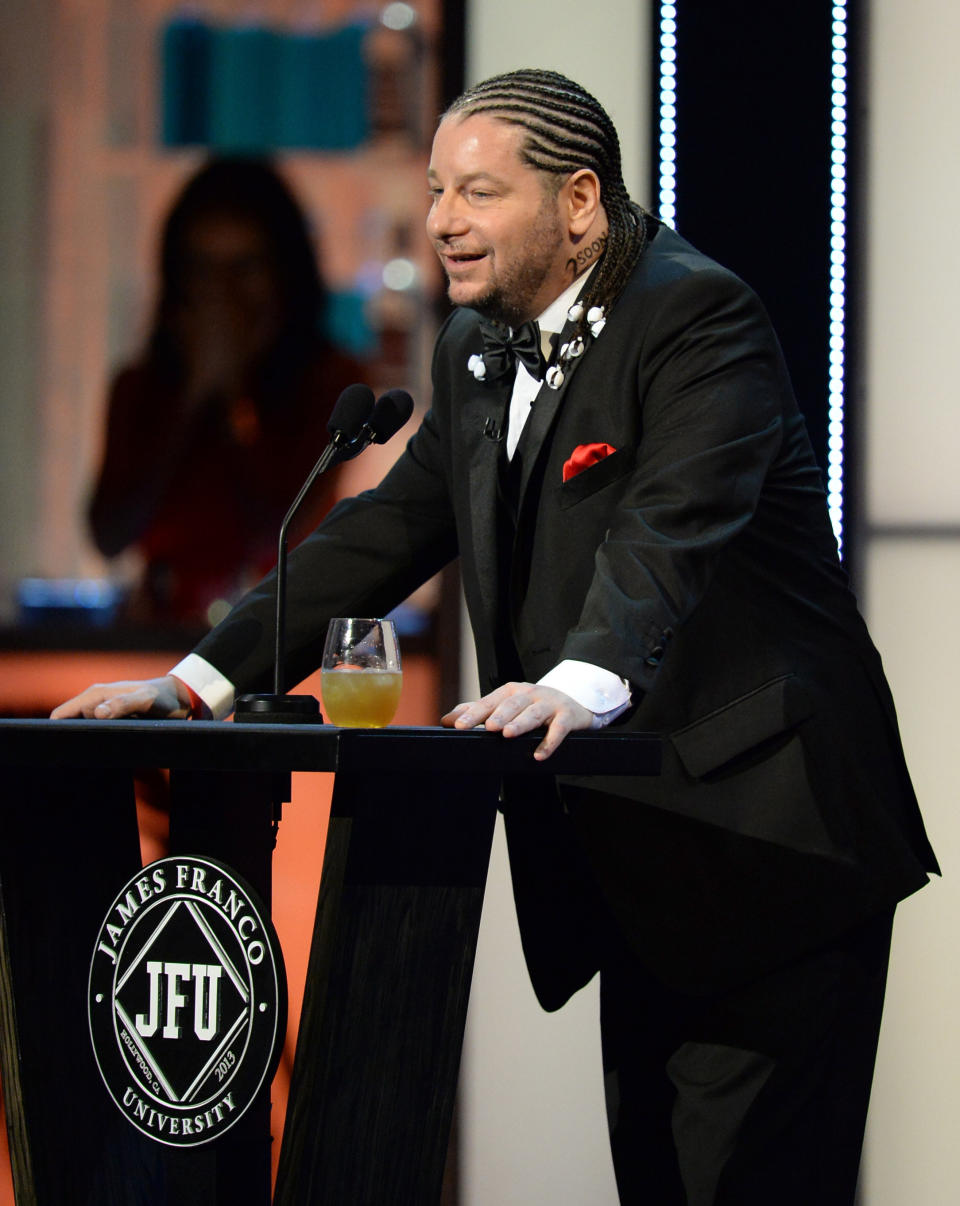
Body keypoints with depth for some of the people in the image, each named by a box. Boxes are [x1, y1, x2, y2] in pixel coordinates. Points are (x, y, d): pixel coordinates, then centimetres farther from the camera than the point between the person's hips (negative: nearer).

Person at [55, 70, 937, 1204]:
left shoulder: (698, 316, -14)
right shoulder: (477, 349, 13)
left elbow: (674, 525, -30)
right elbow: (385, 534, 15)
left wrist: (582, 682, -48)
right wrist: (199, 681, 4)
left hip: (763, 846, -9)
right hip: (634, 859, 9)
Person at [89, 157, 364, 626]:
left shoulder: (329, 381, 0)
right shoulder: (141, 387, 11)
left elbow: (274, 534, -7)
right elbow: (109, 538, -1)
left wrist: (233, 390, -2)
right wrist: (193, 397, -2)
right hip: (159, 636, 3)